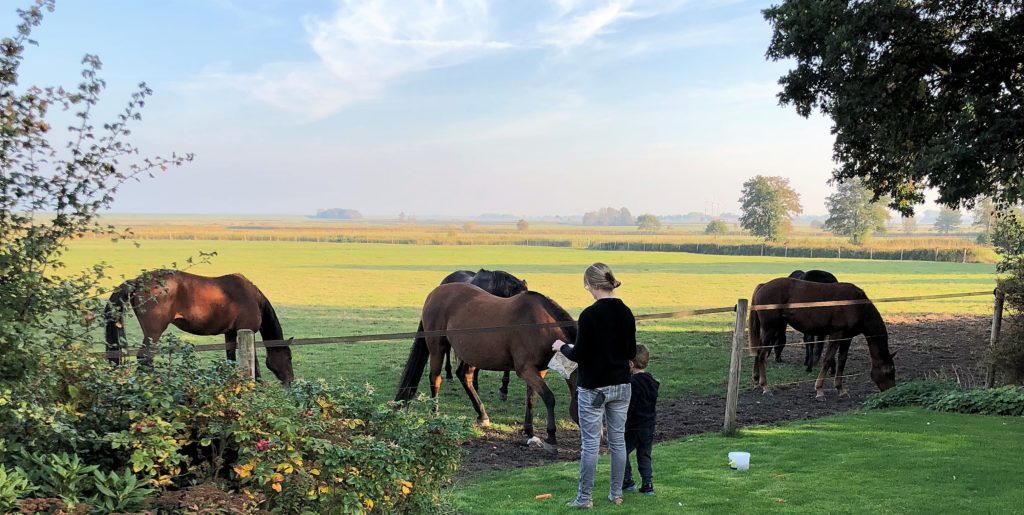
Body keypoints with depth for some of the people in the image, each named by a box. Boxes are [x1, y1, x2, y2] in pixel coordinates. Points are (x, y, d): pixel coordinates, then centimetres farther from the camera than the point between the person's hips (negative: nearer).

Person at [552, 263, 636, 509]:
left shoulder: (589, 314, -18)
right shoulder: (626, 313, 2)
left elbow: (580, 355, -17)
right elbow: (631, 352, 10)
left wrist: (562, 347, 2)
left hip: (593, 388, -6)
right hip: (621, 385, 6)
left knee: (590, 444, 2)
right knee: (617, 440, 13)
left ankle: (584, 498, 10)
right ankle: (616, 493, 21)